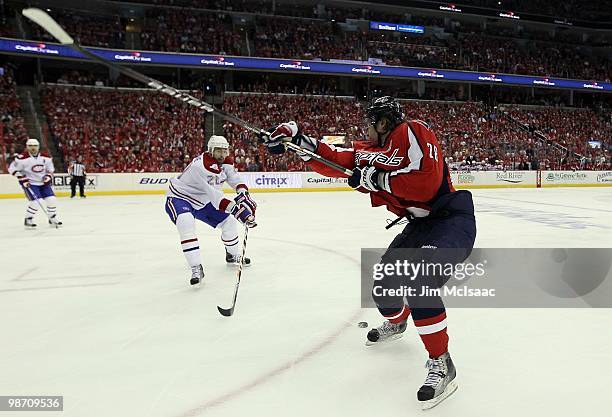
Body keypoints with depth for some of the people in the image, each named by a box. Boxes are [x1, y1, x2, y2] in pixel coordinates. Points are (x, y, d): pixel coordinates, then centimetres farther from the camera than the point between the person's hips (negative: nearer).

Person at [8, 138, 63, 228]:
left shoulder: (46, 157, 0)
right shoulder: (23, 158, -15)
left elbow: (50, 169, 13)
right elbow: (12, 169, -9)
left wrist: (48, 176, -5)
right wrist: (22, 178, -16)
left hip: (43, 183, 5)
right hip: (30, 184, -5)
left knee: (52, 200, -3)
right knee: (35, 202, -17)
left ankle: (53, 219, 16)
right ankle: (28, 220, 5)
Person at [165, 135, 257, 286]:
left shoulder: (226, 162, -7)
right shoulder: (200, 166, -34)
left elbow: (234, 178, 1)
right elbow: (213, 194, -38)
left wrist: (244, 193, -20)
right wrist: (235, 208, -44)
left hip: (202, 201, 8)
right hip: (179, 197, -8)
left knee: (229, 221, 9)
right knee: (186, 223, -37)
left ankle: (232, 255, 34)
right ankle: (196, 268, -31)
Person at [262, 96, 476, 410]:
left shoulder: (412, 132, -15)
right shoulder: (370, 150, 9)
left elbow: (427, 181, -27)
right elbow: (333, 161, 1)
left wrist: (376, 178, -21)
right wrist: (295, 138, -7)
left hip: (452, 218, -8)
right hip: (420, 225, 9)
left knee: (417, 280, -30)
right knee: (383, 285, 9)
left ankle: (441, 364, -15)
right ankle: (396, 323, 44)